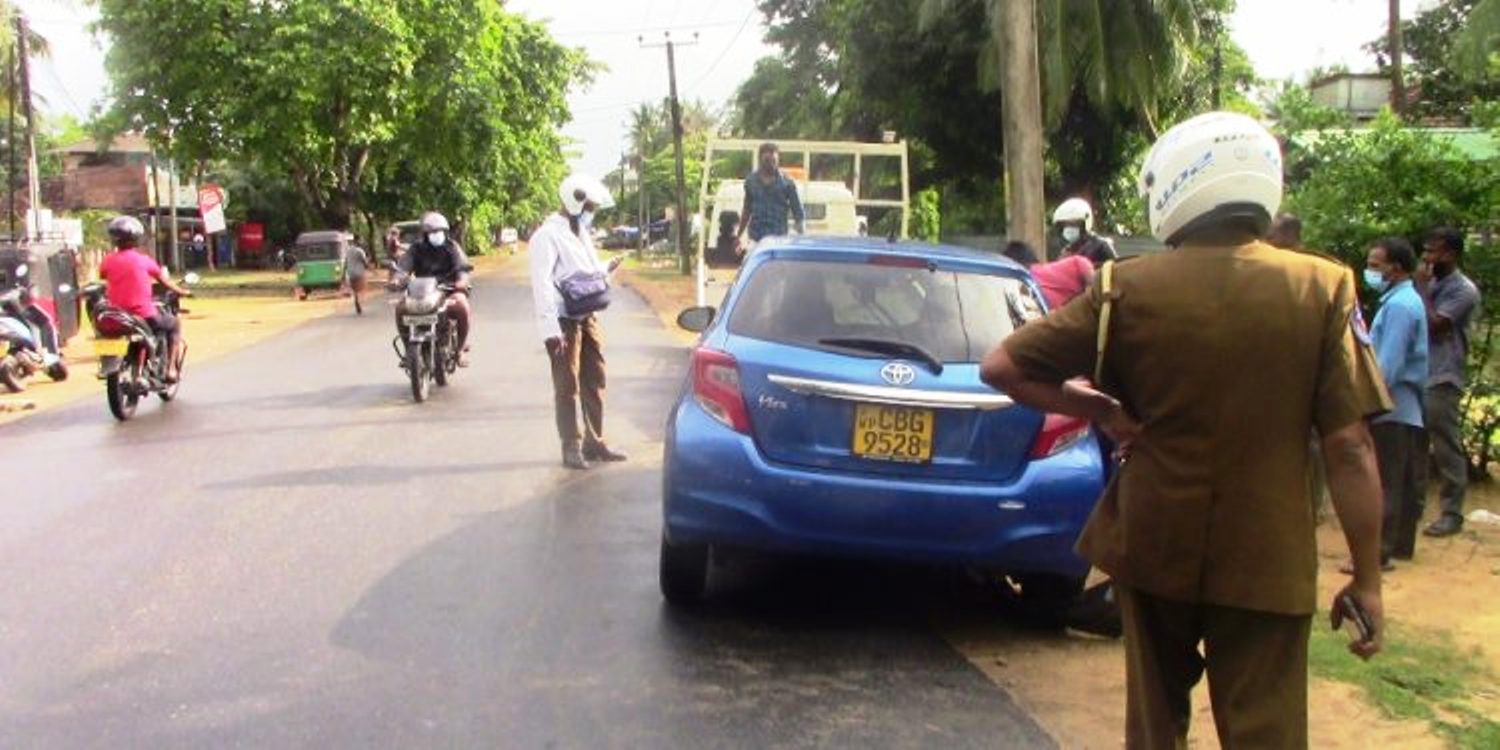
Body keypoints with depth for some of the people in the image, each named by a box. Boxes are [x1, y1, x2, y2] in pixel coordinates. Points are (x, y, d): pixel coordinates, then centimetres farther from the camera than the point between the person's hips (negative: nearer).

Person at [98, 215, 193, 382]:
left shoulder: (107, 261, 1)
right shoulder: (143, 259, -4)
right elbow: (164, 281, 7)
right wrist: (182, 292, 25)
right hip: (144, 316, -4)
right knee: (174, 324, 22)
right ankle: (171, 368, 13)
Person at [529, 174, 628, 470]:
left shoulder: (580, 231, 13)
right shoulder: (548, 235, -14)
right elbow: (542, 284, -19)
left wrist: (607, 268, 5)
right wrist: (550, 328, -24)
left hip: (588, 318, 8)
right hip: (565, 322, -8)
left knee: (594, 382, 13)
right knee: (567, 387, 1)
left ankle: (594, 442, 23)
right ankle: (571, 447, 10)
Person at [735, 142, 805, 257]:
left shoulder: (786, 182, -3)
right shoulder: (751, 180, 7)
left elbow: (798, 214, -2)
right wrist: (739, 235, 21)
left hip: (778, 239, -2)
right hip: (755, 239, 2)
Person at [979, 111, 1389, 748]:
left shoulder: (1127, 288, -7)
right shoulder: (1323, 291, -8)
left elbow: (1001, 368, -5)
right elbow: (1349, 447, -10)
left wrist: (1100, 412, 2)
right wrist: (1367, 579, -3)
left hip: (1152, 547, 1)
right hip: (1266, 563, -1)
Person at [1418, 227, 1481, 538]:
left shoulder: (1464, 290, -9)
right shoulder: (1432, 284, 14)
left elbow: (1434, 325, -17)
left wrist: (1422, 288, -11)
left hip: (1441, 380, -8)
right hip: (1417, 376, 8)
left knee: (1446, 449, -3)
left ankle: (1452, 514, 4)